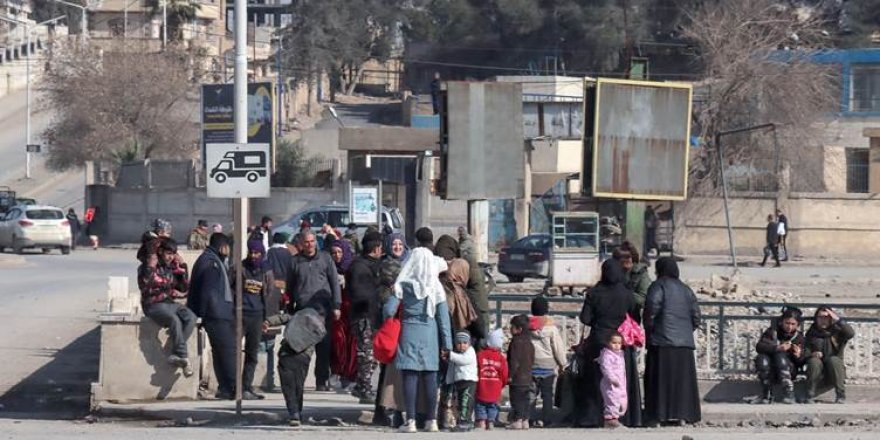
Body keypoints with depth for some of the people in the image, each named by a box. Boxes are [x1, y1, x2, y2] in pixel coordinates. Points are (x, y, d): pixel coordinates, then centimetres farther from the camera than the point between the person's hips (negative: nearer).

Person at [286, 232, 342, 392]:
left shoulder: (325, 258, 9)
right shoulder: (295, 261, 11)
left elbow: (334, 282, 8)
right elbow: (290, 287, 14)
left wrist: (336, 306, 1)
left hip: (323, 308, 0)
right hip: (302, 309, 0)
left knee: (324, 346, -2)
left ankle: (321, 381, 4)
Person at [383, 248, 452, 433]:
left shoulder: (403, 285, -5)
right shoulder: (436, 287, 1)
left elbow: (389, 310, -9)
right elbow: (443, 316, 2)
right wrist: (446, 343, 6)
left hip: (409, 332, -2)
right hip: (430, 334, 2)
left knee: (410, 376, -2)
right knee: (430, 377, 6)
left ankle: (410, 420, -6)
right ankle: (431, 420, 9)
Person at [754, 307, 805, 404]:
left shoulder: (798, 336, -2)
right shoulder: (773, 331, -4)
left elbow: (801, 363, -2)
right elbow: (759, 346, -19)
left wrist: (798, 356, -26)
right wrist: (777, 348, -34)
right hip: (770, 371, 1)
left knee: (780, 356, -30)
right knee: (762, 359, -31)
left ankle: (789, 394, -32)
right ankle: (767, 395, -17)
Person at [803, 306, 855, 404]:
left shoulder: (837, 332, 3)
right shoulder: (811, 334, 9)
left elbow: (851, 333, -19)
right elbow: (805, 352, 2)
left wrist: (838, 319, -22)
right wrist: (812, 354, -20)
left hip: (834, 372, -1)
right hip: (818, 376, 1)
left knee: (833, 359, -31)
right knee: (814, 361, -29)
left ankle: (841, 396, -25)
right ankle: (809, 397, -24)